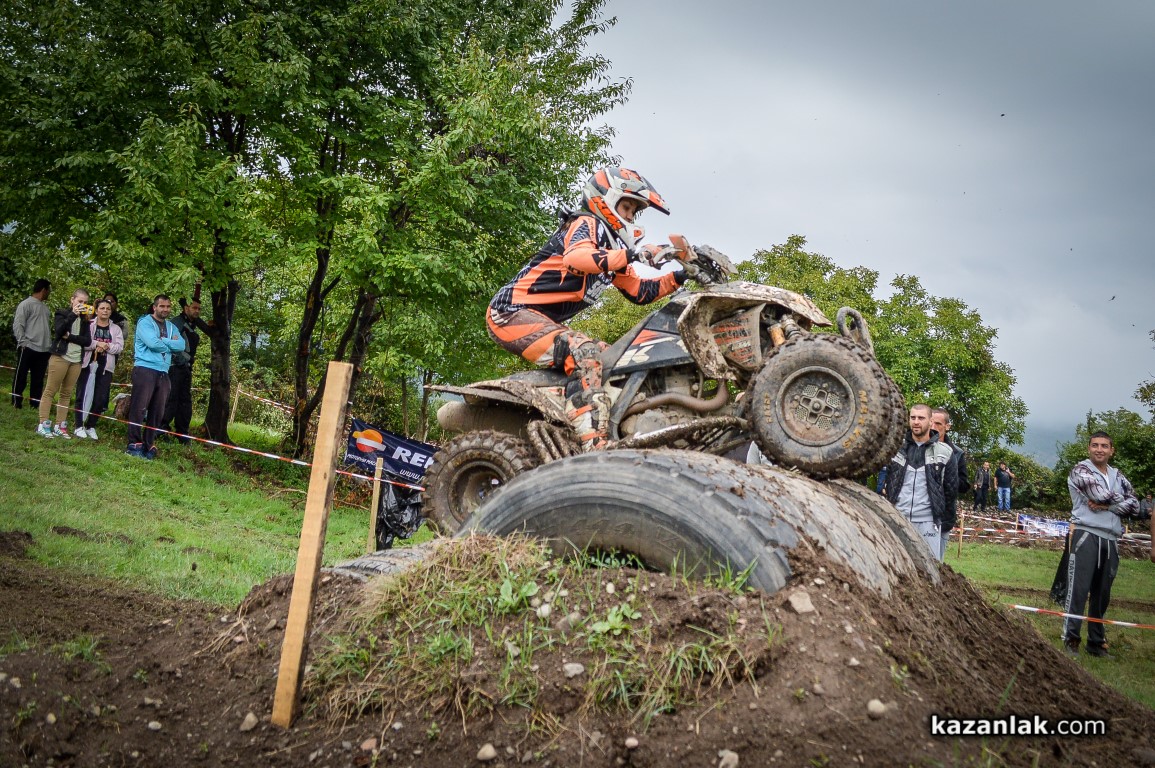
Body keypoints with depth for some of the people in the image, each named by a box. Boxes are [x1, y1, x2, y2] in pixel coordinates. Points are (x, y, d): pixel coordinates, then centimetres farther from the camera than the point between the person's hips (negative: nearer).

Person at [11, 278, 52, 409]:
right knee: (20, 377, 2)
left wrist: (49, 344, 10)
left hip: (43, 350, 7)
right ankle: (16, 402, 9)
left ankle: (36, 403, 14)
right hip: (28, 348, -7)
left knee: (38, 379, 9)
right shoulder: (26, 304, -5)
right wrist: (23, 342, -15)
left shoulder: (45, 307, 16)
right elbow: (17, 325, -10)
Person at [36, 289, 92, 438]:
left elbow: (87, 341, 1)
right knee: (50, 391, -3)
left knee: (67, 394, 5)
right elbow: (59, 331, -17)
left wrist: (70, 337, -13)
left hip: (76, 360, 5)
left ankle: (59, 426, 8)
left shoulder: (84, 320, 13)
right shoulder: (61, 314, 2)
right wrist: (73, 315, -18)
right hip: (60, 357, -4)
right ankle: (43, 424, -2)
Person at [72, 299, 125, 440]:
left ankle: (91, 426, 14)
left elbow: (120, 347, 0)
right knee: (83, 395, -1)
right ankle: (79, 426, 7)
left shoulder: (115, 329, 10)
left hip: (105, 367, 2)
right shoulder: (89, 325, 3)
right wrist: (97, 344, -16)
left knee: (100, 398, 2)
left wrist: (106, 346, -14)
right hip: (88, 365, -2)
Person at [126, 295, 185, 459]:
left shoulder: (172, 327, 18)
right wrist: (171, 344, -1)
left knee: (157, 411, 4)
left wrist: (162, 341, -9)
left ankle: (149, 445, 10)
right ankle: (134, 444, -5)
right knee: (139, 408, -8)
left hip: (163, 373, 6)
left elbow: (182, 345, 2)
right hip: (144, 369, -6)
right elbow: (153, 343, -17)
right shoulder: (145, 322, -1)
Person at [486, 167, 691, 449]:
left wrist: (681, 275, 10)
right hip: (513, 311, -11)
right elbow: (575, 257, -31)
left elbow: (641, 291, 22)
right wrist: (633, 254, -35)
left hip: (545, 321, 11)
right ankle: (594, 448, -42)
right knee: (584, 353, -31)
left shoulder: (612, 246, 21)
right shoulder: (587, 223, -7)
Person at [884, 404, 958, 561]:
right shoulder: (897, 448, 6)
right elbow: (887, 481, 13)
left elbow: (951, 488, 6)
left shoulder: (944, 452, 1)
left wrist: (943, 516, 7)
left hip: (928, 522, -2)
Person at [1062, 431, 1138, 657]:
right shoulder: (1080, 470, -1)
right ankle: (1071, 640, -5)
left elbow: (1134, 505, 4)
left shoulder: (1117, 475, 17)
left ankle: (1097, 641, 17)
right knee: (1078, 589, -9)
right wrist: (1120, 500, 3)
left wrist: (1106, 505, -9)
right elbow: (1101, 494, -16)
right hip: (1086, 535, -6)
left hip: (1110, 540, 6)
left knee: (1102, 593, 9)